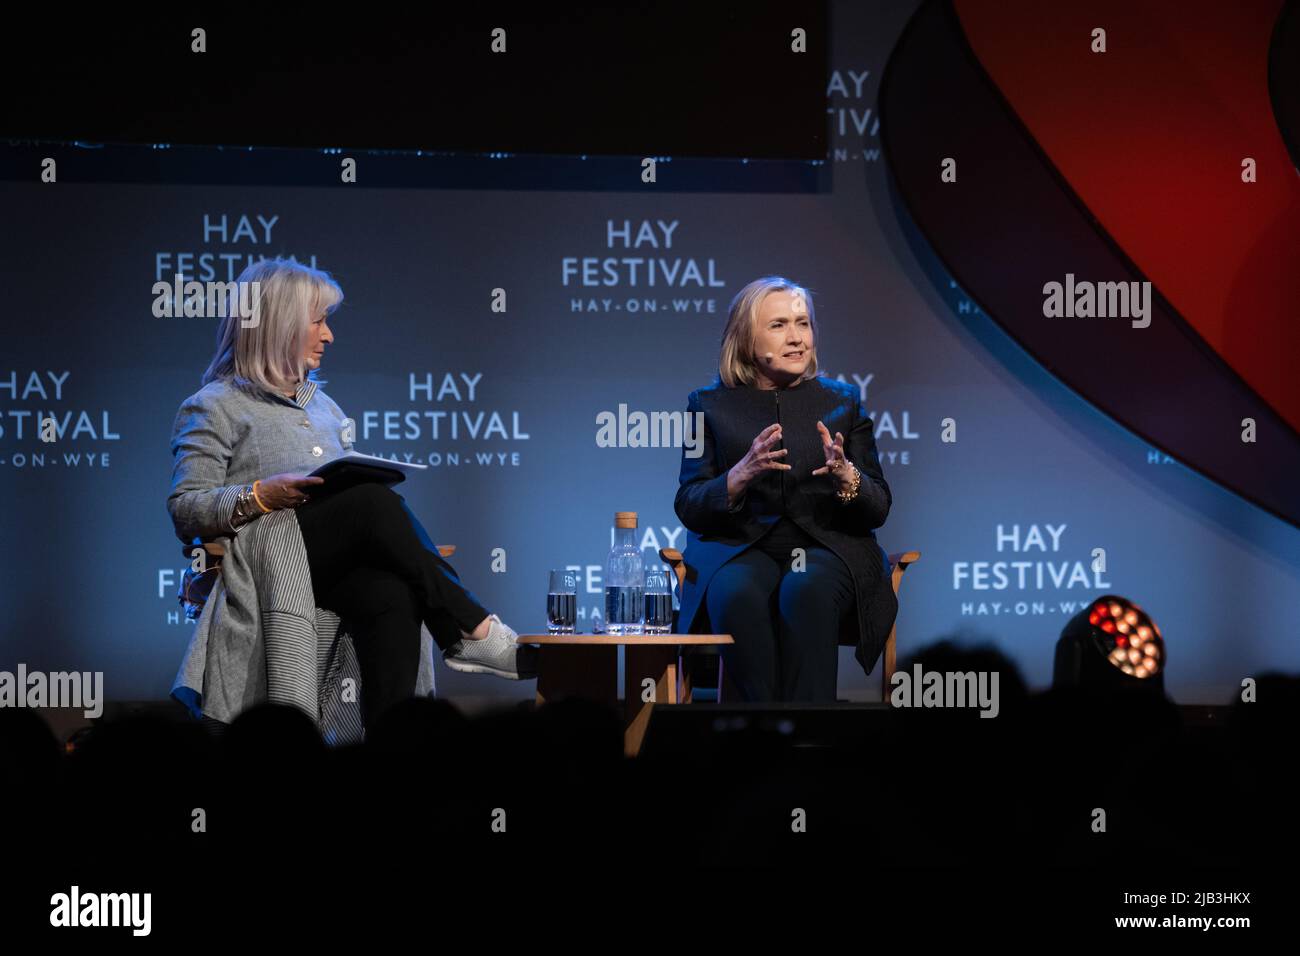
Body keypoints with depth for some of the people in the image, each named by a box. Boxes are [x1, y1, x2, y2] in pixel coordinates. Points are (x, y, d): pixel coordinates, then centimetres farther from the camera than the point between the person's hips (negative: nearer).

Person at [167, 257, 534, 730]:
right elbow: (184, 510, -1)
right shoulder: (214, 408, 9)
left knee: (389, 595, -34)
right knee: (373, 500, -32)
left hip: (338, 566, 5)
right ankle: (472, 630, -31)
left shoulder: (321, 403, 29)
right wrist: (261, 496, -16)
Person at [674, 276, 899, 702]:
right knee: (735, 594, -36)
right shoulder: (710, 405, 10)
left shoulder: (842, 401, 12)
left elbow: (878, 510, 8)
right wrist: (742, 473, -17)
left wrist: (845, 475, -14)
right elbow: (688, 508, 2)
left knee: (807, 591, -36)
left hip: (828, 546, 0)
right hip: (740, 548, 0)